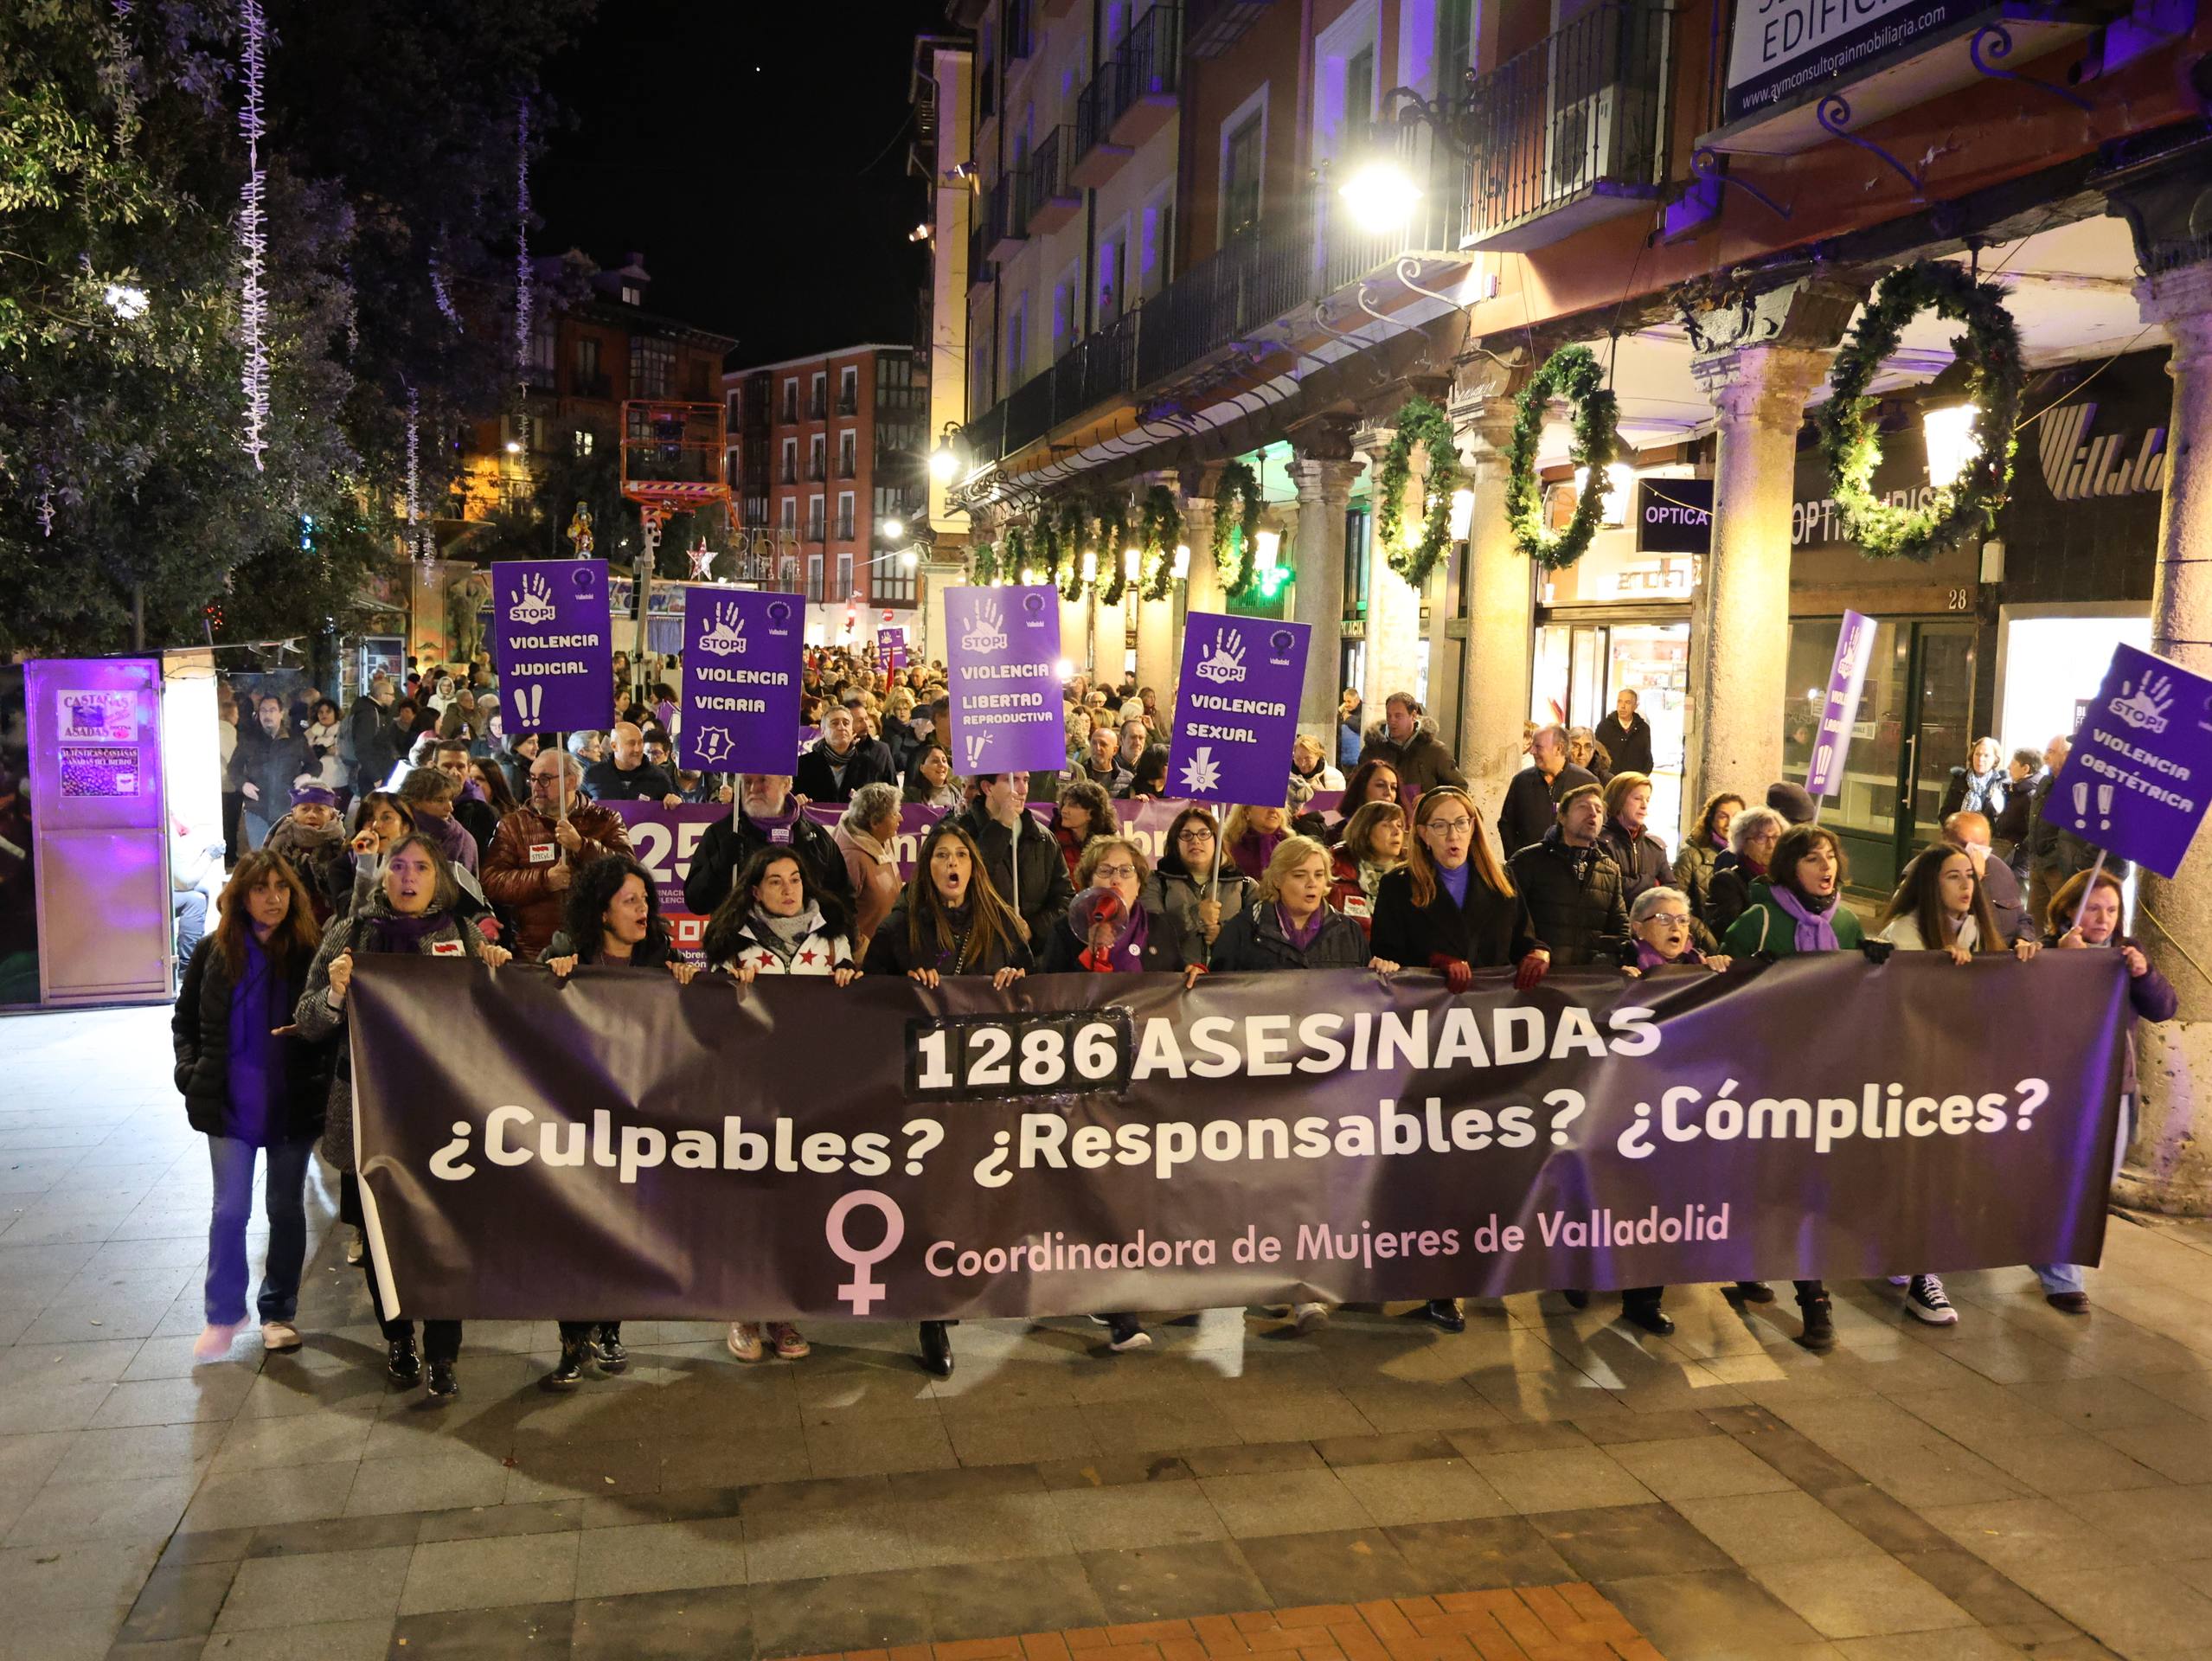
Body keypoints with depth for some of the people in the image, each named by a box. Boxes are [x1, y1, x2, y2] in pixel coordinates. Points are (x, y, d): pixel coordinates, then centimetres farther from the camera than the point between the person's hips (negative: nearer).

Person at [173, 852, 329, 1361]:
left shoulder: (312, 950, -7)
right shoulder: (214, 951, 0)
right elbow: (185, 1021, 11)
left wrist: (321, 1079, -15)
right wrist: (191, 1071, -3)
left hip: (294, 1103, -1)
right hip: (231, 1103, 1)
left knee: (286, 1208, 10)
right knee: (230, 1209, 2)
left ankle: (279, 1311, 24)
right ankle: (223, 1314, 19)